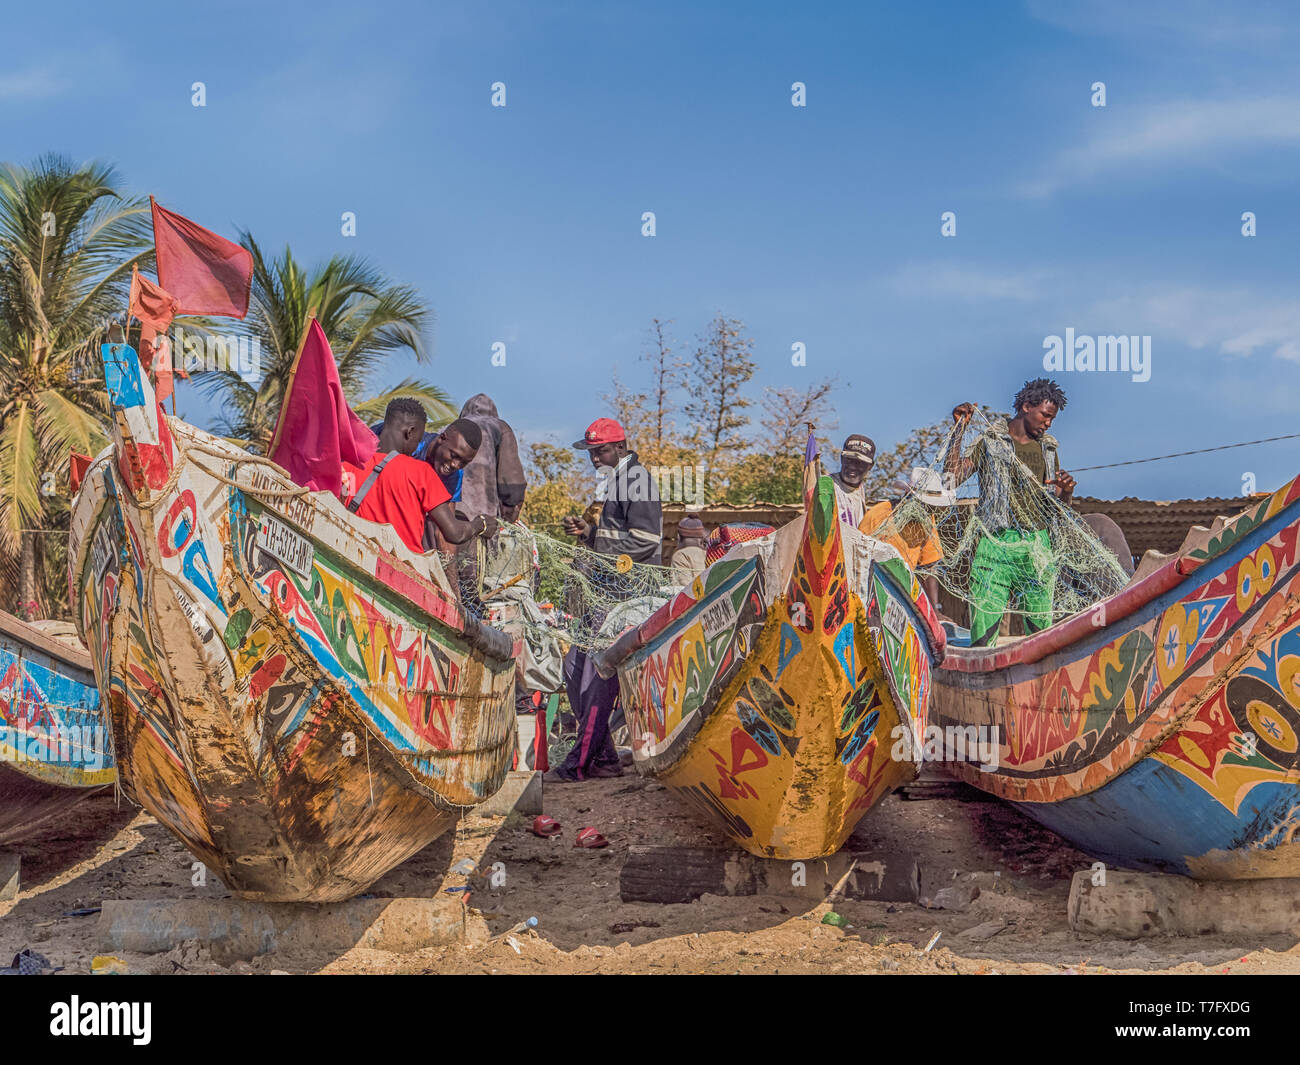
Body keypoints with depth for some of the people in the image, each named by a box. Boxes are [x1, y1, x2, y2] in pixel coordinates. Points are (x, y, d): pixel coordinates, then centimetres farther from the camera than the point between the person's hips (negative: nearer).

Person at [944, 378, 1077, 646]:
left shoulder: (1048, 448, 18)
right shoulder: (990, 441, 4)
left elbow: (1058, 507, 21)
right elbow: (951, 479, -8)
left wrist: (1066, 491, -2)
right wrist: (959, 429, -12)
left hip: (1039, 547, 4)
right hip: (998, 543, -4)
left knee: (1042, 629, 2)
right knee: (983, 634, -10)